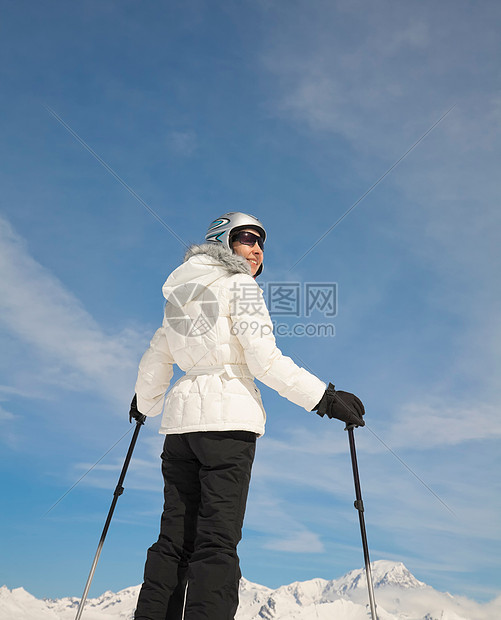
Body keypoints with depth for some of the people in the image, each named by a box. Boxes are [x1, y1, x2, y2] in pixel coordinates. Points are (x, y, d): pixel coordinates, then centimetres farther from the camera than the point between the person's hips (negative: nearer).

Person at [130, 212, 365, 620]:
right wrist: (325, 398, -8)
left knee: (174, 539, 8)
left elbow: (155, 364, 24)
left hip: (181, 417, 7)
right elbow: (265, 360, -11)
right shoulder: (239, 285, -1)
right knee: (218, 541, -8)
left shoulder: (182, 296, 20)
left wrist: (145, 405, 41)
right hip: (227, 417, -7)